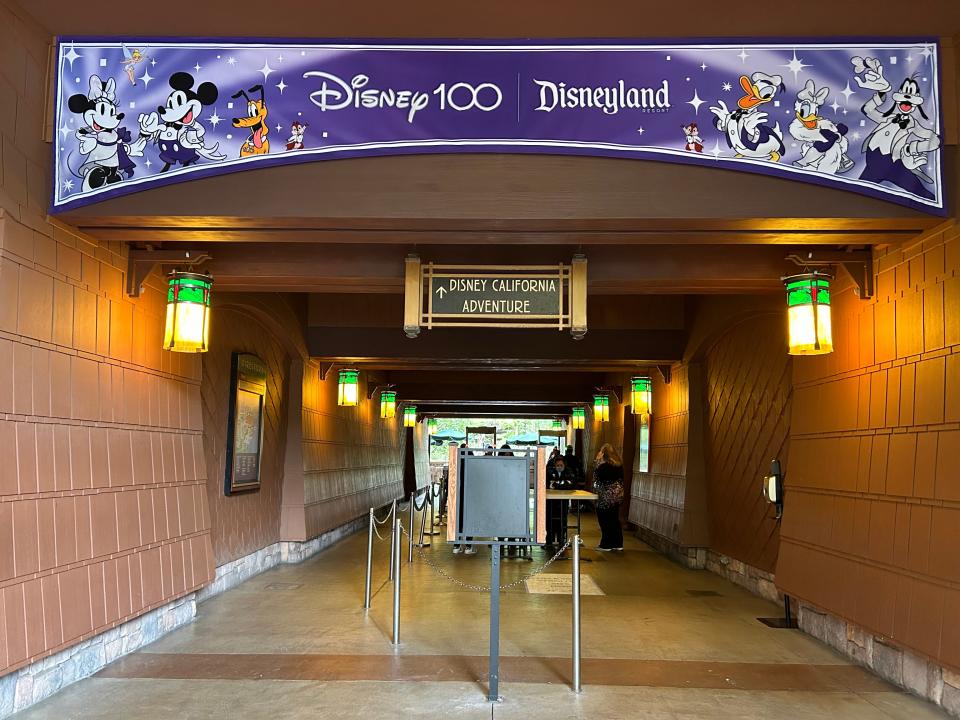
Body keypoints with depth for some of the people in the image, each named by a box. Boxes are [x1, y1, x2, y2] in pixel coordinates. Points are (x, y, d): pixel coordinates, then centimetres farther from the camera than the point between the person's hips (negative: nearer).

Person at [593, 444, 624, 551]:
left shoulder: (603, 465, -18)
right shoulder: (619, 464, 5)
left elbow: (596, 478, -12)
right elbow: (621, 479, 12)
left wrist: (598, 461, -6)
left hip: (606, 496, -7)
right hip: (617, 495, 7)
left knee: (604, 521, 3)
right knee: (615, 519, 15)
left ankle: (606, 545, 6)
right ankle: (618, 544, 19)